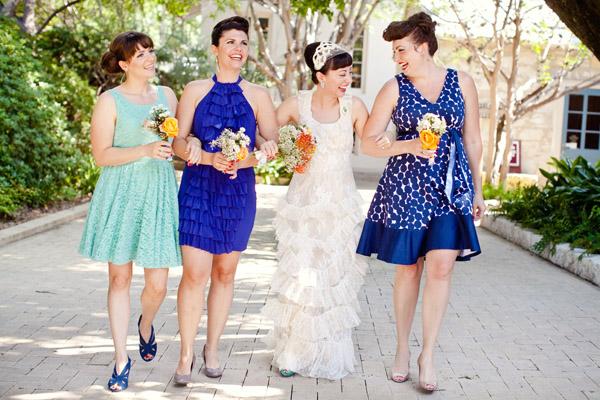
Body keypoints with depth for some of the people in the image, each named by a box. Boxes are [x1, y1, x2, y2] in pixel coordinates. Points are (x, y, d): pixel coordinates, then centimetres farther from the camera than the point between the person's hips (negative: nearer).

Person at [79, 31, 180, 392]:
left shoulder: (167, 95, 11)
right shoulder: (110, 101, -3)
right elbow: (102, 155, -8)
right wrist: (145, 151, -18)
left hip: (159, 196, 3)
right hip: (121, 196, -3)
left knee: (158, 284, 0)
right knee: (120, 278, 2)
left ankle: (146, 325, 35)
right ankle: (121, 359, 14)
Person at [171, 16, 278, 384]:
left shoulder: (257, 96, 4)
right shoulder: (195, 90, 3)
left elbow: (273, 142, 0)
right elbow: (178, 142, -1)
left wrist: (243, 160, -19)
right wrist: (211, 159, -19)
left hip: (239, 192, 1)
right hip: (198, 189, -1)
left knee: (225, 272, 9)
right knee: (195, 273, -8)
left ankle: (212, 348, 23)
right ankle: (187, 354, 5)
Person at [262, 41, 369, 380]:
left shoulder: (354, 107, -3)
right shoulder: (297, 105, -4)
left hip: (342, 205, 1)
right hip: (304, 202, -1)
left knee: (336, 278, 4)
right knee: (301, 277, -1)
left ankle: (330, 352, 19)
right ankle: (293, 351, 13)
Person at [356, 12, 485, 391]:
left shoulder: (462, 83, 4)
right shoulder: (395, 88, 1)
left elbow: (472, 140, 10)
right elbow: (368, 142, 0)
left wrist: (477, 188, 12)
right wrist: (410, 146, -16)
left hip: (451, 186, 0)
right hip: (405, 186, 0)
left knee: (441, 267, -10)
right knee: (407, 270, 6)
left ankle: (428, 354, 2)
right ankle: (403, 349, 22)